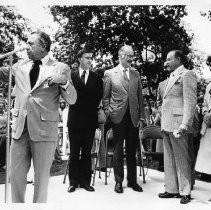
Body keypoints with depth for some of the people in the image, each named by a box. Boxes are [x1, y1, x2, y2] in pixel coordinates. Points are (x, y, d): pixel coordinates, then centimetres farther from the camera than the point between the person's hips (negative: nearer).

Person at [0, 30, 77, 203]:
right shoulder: (20, 65, 11)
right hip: (20, 128, 4)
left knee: (41, 176, 8)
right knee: (16, 174, 10)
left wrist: (64, 81, -23)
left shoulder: (60, 68, -1)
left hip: (44, 130, -3)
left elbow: (72, 100, -5)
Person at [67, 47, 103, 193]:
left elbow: (99, 97, 5)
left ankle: (85, 181, 15)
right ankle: (73, 182, 14)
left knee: (87, 152, 7)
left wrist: (91, 109, -2)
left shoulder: (97, 78, 8)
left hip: (90, 120, 1)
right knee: (74, 152, 4)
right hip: (75, 119, -1)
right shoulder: (71, 76, 5)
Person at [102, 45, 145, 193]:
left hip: (133, 117, 3)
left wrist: (141, 117, 6)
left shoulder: (136, 74, 12)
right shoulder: (110, 74, 3)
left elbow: (140, 97, 11)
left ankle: (132, 181, 22)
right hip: (118, 117, -3)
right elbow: (105, 97, 3)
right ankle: (119, 181, 19)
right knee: (118, 150, 6)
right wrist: (108, 114, -5)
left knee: (132, 151, 9)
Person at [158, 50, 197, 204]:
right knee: (169, 160, 13)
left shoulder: (187, 75, -6)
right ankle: (172, 189, 23)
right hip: (167, 125, 9)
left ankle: (185, 192, 12)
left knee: (182, 160, 1)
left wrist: (184, 125, -21)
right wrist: (163, 122, 15)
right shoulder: (171, 77, 21)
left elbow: (190, 102, -14)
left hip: (178, 124, -9)